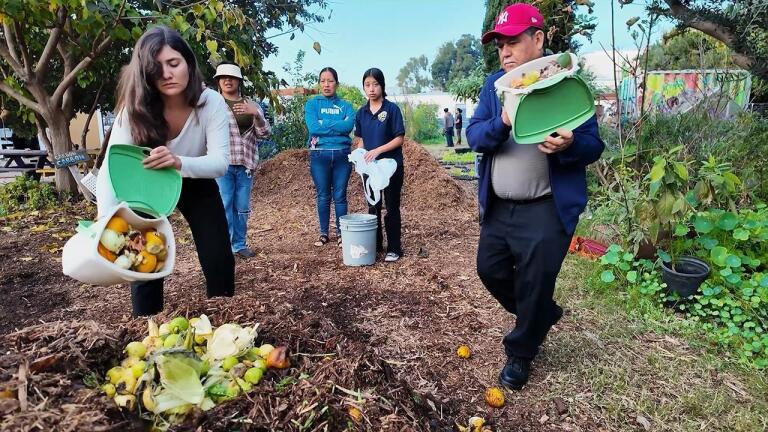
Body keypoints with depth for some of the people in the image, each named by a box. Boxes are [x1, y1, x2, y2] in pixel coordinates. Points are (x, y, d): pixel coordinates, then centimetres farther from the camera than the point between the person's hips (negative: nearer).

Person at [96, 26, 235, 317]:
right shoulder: (136, 108, -27)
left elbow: (221, 162, -32)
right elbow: (111, 168, -35)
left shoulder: (212, 103, -26)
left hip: (197, 185, 1)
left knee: (220, 262, -4)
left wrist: (180, 163, -53)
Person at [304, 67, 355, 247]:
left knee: (340, 196, 5)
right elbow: (313, 127, -12)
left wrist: (323, 124, -11)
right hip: (320, 155, 0)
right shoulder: (312, 104, 5)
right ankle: (323, 233, 19)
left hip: (342, 154, 1)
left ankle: (341, 233, 17)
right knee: (323, 196, 7)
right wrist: (338, 126, -8)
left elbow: (349, 125, -12)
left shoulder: (346, 105, 8)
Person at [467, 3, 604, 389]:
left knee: (534, 284, 4)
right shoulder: (494, 84, 5)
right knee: (490, 270, 15)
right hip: (497, 206, 6)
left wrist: (569, 146, -31)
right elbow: (474, 136, -6)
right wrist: (502, 122, -27)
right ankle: (542, 316, 41)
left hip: (546, 210, -5)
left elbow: (593, 145, -8)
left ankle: (520, 354, 28)